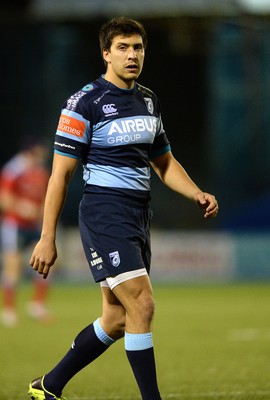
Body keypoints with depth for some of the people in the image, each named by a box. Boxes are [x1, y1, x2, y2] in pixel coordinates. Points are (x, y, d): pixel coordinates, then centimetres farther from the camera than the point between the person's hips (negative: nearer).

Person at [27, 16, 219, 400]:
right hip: (104, 215, -8)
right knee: (142, 304, -18)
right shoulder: (85, 102, -9)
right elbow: (61, 173, -9)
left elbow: (164, 162, 23)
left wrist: (197, 194, 5)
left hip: (138, 217, 8)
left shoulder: (149, 100, 13)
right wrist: (47, 238, -11)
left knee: (117, 320, 11)